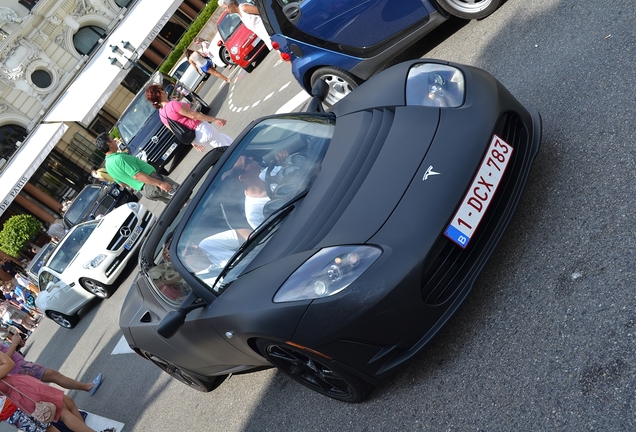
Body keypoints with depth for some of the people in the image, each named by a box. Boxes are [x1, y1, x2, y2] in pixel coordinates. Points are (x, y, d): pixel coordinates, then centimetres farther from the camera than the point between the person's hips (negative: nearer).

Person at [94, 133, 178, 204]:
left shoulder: (108, 164, 10)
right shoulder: (118, 158, -21)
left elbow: (122, 183, 18)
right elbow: (137, 175, -26)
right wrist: (160, 183, -27)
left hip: (145, 191, 10)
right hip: (152, 184, -10)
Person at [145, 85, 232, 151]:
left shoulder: (161, 114, 4)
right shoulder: (172, 104, -23)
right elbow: (194, 115, -22)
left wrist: (193, 142, 23)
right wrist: (215, 119, -14)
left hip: (195, 137, 9)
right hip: (203, 131, -9)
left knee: (228, 140, 23)